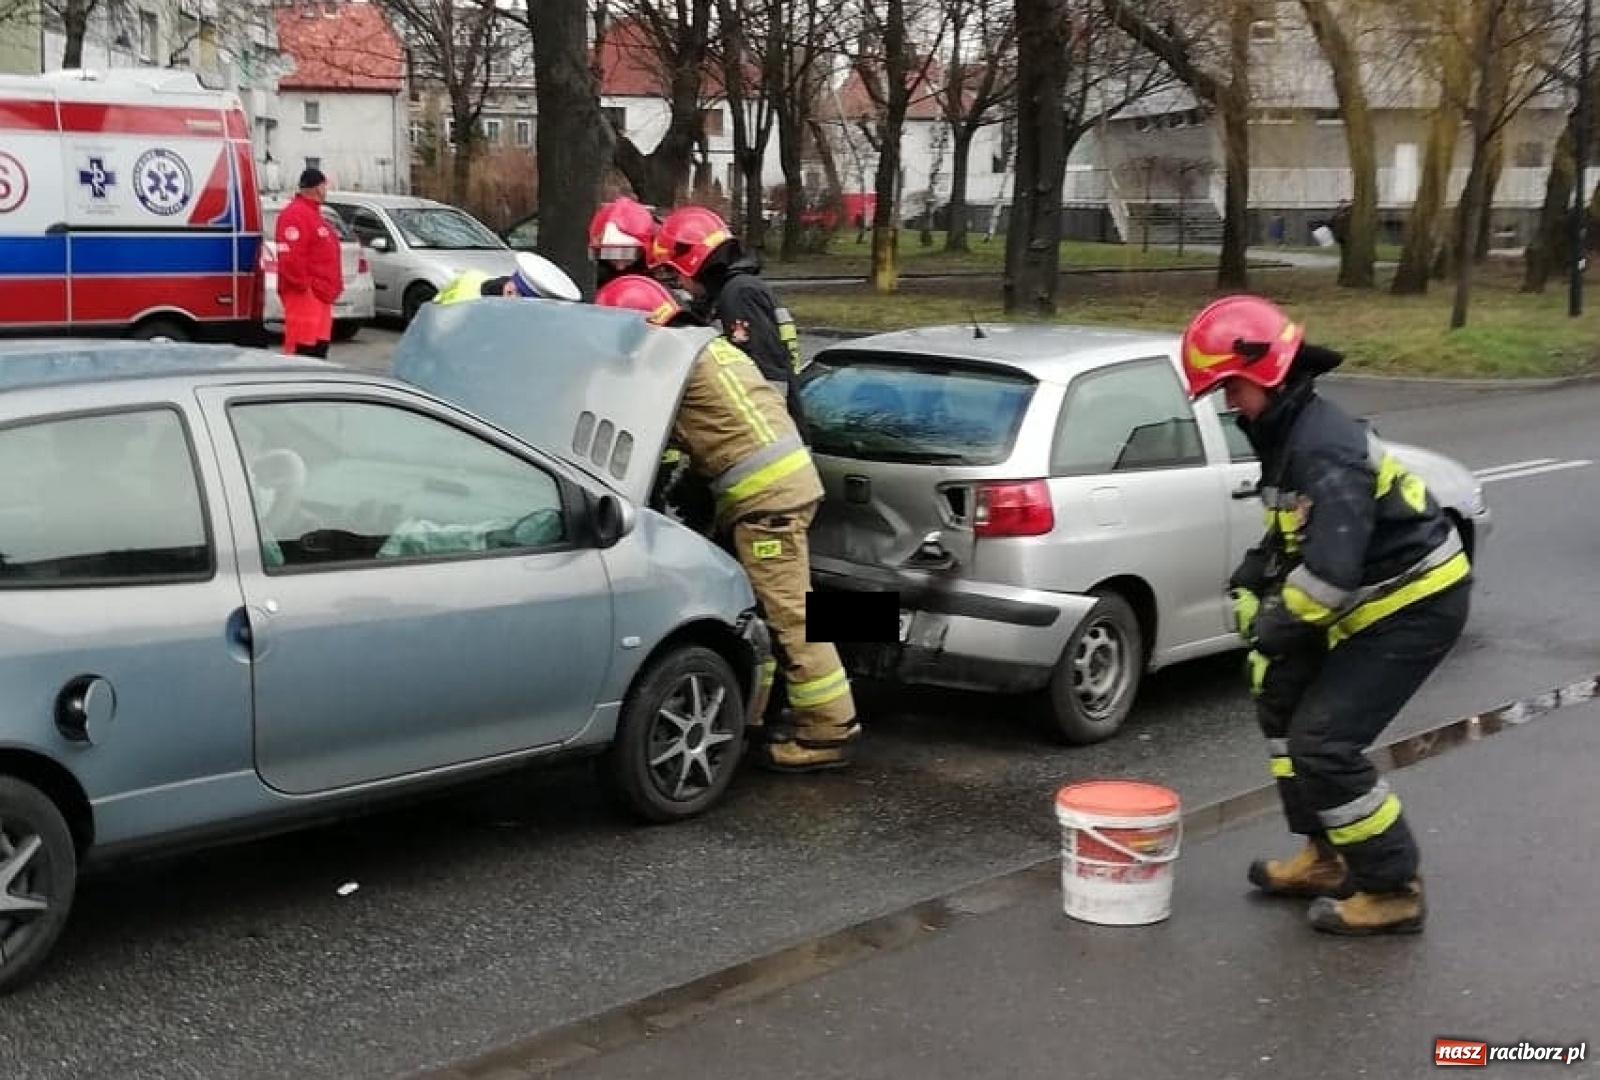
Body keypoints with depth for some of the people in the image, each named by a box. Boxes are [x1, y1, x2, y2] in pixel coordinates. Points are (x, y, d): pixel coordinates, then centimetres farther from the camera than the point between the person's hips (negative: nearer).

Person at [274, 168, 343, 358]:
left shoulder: (313, 213, 21)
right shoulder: (295, 214, -13)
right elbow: (290, 257, -24)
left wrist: (332, 286, 23)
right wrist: (303, 284, -19)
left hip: (319, 294, 11)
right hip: (305, 295, -11)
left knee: (319, 349, 13)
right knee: (302, 350, -11)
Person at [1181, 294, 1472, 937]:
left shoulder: (1324, 447, -26)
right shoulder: (1287, 434, 6)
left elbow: (1331, 570, -32)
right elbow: (1289, 534, 16)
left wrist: (1277, 624, -18)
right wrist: (1251, 589, 2)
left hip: (1418, 604, -11)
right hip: (1377, 599, 11)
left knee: (1325, 742, -12)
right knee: (1284, 698, 18)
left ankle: (1394, 891, 1)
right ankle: (1328, 856, 26)